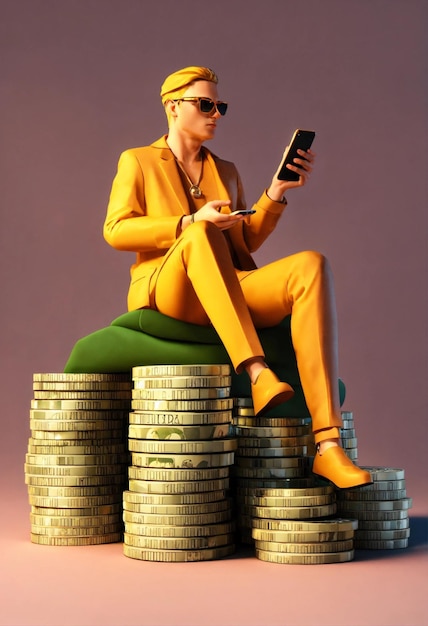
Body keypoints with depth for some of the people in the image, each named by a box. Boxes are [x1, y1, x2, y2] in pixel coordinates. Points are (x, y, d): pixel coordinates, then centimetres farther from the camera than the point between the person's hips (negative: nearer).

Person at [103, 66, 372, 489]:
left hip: (234, 295, 4)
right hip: (167, 292, -4)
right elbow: (115, 230, -2)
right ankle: (257, 372, -49)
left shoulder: (225, 172, 27)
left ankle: (327, 445, -42)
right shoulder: (138, 162, 14)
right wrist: (191, 223, -16)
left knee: (311, 266, -28)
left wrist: (276, 193, 7)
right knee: (200, 234, -37)